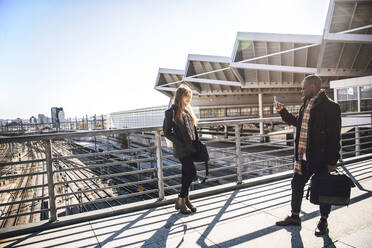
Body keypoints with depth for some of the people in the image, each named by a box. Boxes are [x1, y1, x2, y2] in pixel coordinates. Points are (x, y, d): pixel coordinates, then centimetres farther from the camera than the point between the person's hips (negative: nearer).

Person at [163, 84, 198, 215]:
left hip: (190, 148, 7)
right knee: (192, 173, -6)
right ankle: (181, 201, 11)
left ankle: (184, 199, 28)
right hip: (182, 149, -7)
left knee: (187, 174, 13)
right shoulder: (171, 112, -10)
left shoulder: (187, 109, 12)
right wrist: (183, 144, -14)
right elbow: (167, 132, -10)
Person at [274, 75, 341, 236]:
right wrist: (282, 111, 16)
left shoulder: (330, 107, -14)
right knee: (296, 186, 14)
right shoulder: (305, 105, 10)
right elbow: (296, 122, 25)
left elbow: (334, 137, -17)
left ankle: (323, 222, 31)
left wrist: (332, 161, -17)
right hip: (303, 157, 8)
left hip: (320, 159, -7)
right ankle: (295, 217, 31)